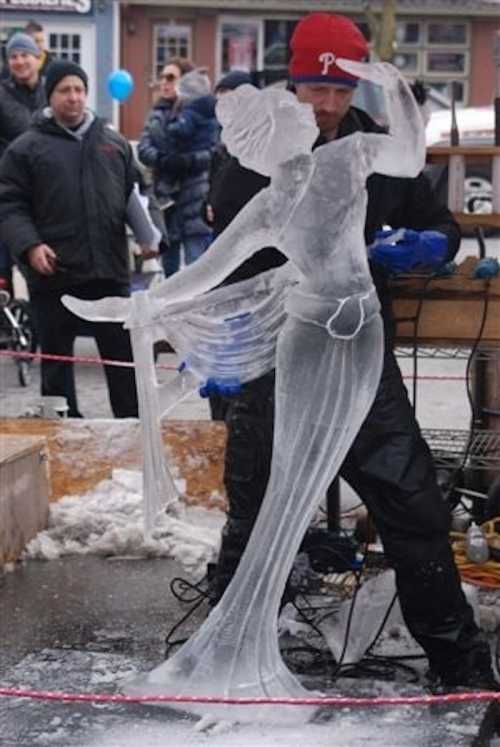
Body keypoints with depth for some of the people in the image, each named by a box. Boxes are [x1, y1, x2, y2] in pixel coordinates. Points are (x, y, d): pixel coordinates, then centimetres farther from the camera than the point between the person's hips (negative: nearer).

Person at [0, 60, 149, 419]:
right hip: (54, 275, -2)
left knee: (124, 355, 7)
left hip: (110, 270, 2)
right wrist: (29, 245, -17)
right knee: (57, 357, 7)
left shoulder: (115, 143, 13)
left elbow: (134, 197, 19)